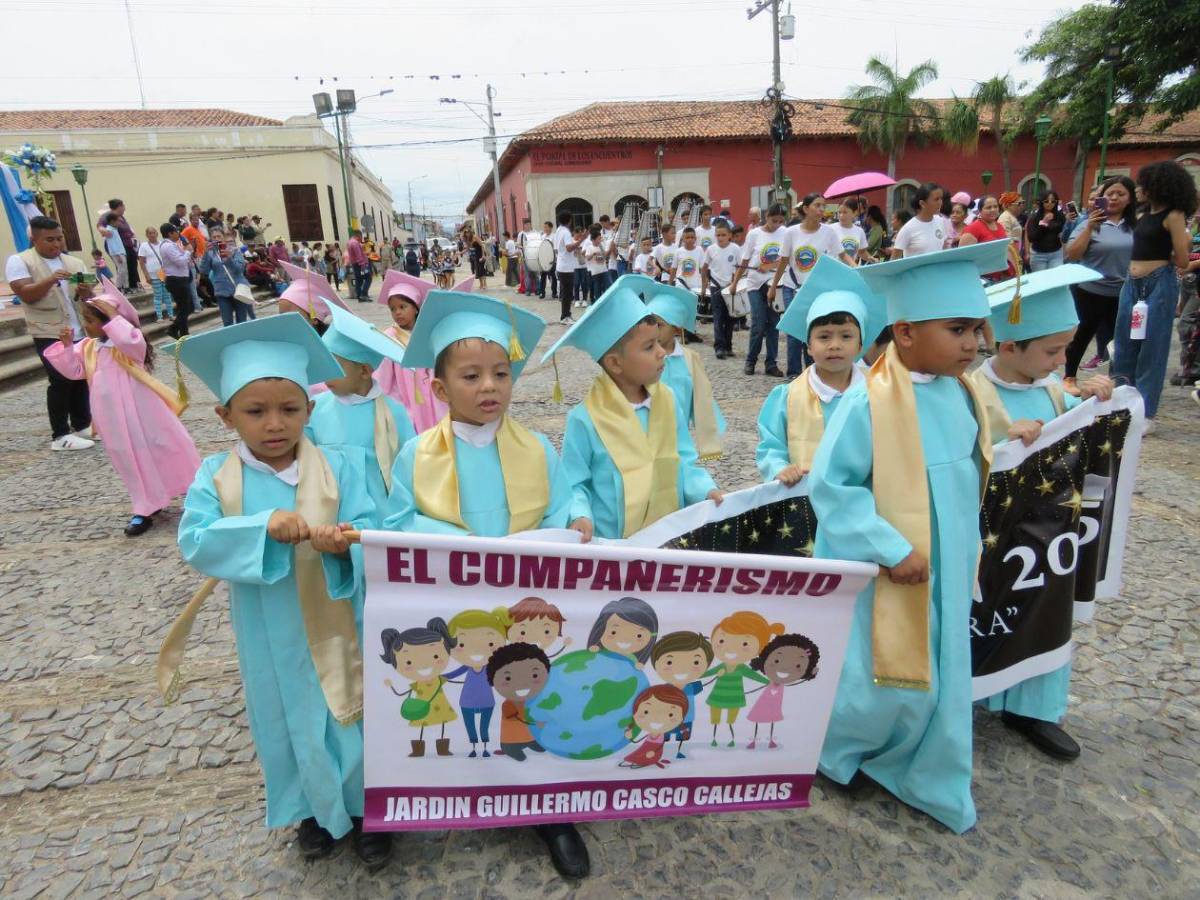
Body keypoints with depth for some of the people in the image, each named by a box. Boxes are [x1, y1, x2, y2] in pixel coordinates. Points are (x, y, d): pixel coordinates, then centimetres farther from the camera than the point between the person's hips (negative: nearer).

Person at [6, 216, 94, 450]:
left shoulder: (74, 262, 12)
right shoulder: (19, 261, -1)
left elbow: (87, 297, 10)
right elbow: (26, 295, -13)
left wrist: (86, 292, -14)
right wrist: (50, 280, -27)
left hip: (80, 331, 5)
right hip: (49, 334, -5)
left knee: (81, 379, 10)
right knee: (61, 382, -7)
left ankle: (82, 425, 22)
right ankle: (60, 436, -1)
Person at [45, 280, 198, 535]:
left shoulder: (128, 341, -11)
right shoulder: (88, 347, 9)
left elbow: (133, 344, -34)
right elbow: (73, 370, 10)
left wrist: (114, 316, -27)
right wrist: (67, 346, -1)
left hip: (140, 409, -6)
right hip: (113, 415, 6)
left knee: (163, 449, 6)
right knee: (131, 459, 10)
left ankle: (194, 490, 23)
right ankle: (146, 508, 17)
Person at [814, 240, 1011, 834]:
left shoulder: (959, 393, 0)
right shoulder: (867, 405, -23)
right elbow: (828, 486, -22)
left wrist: (966, 546, 15)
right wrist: (891, 549, -23)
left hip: (944, 574, 7)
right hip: (884, 576, -7)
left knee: (938, 683, 18)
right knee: (892, 686, 5)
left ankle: (927, 781, 41)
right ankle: (828, 746, 35)